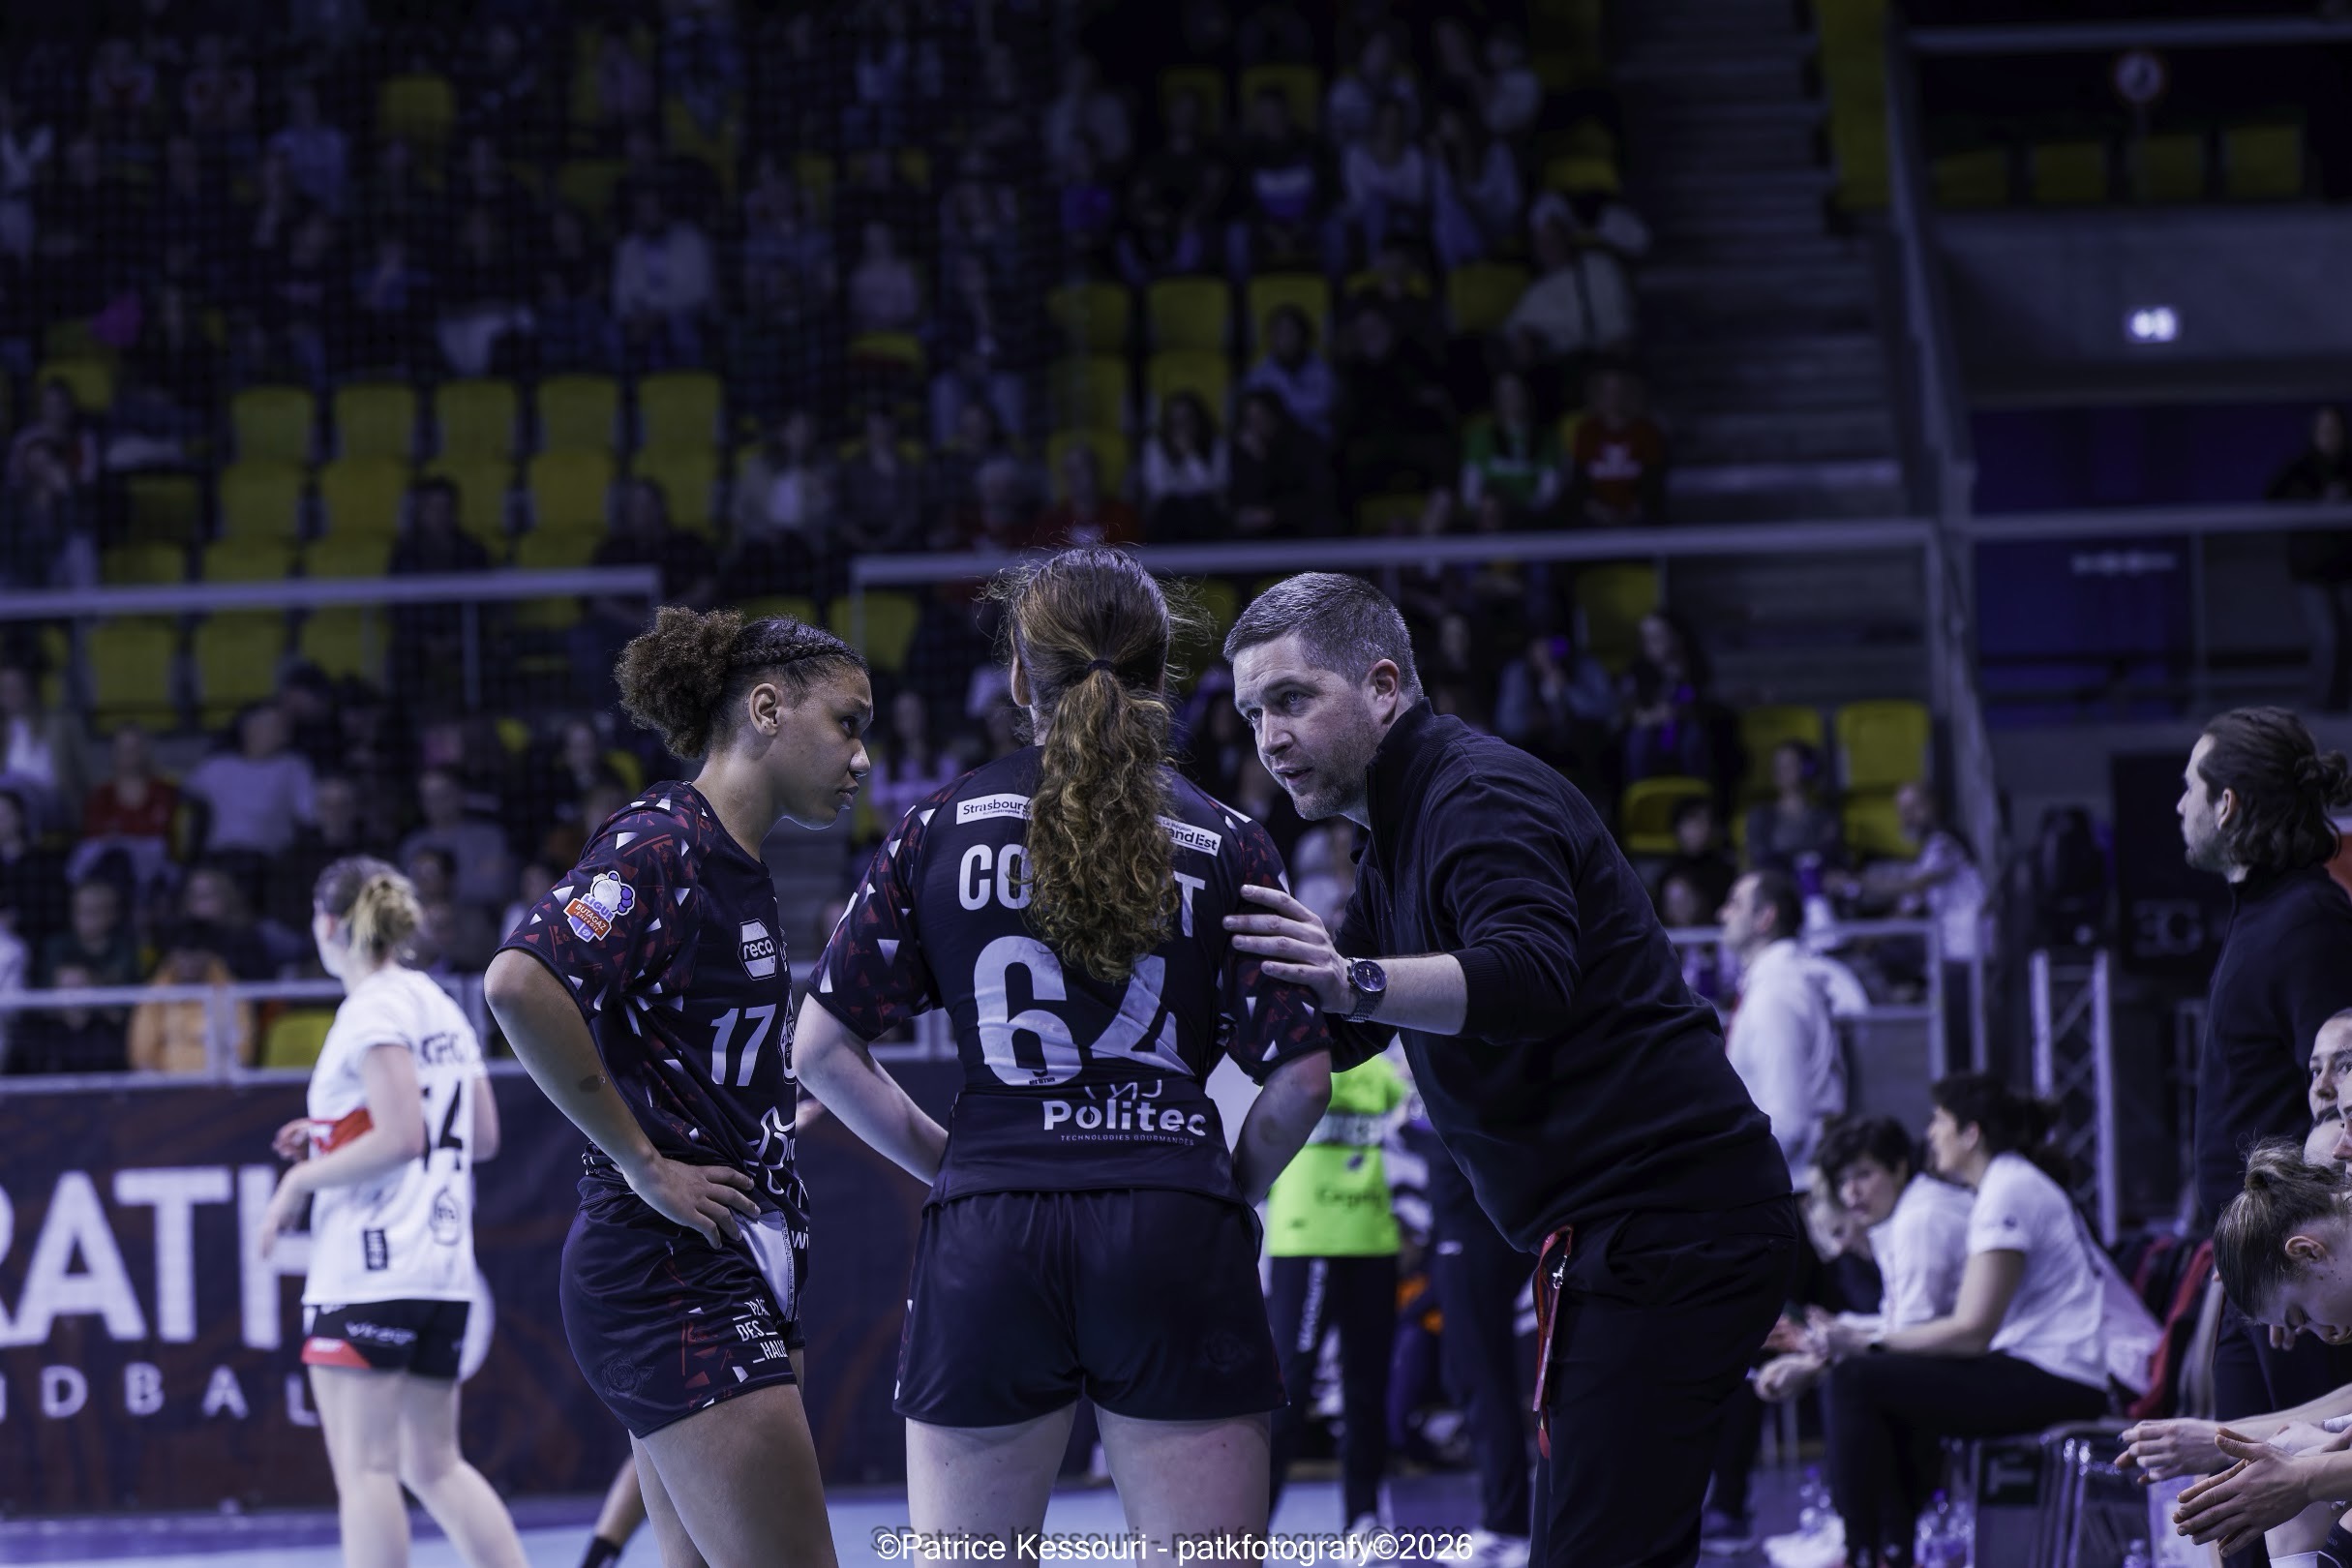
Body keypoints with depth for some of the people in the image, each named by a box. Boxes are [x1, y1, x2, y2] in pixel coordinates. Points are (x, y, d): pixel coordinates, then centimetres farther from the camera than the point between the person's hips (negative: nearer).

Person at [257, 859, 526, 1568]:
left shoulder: (373, 1011, -10)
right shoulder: (440, 1006, 16)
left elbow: (401, 1137, -19)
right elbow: (483, 1136, 19)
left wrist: (302, 1178, -8)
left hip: (369, 1269, -9)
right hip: (443, 1265, 9)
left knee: (364, 1466, -8)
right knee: (434, 1464, 12)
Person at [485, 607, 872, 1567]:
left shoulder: (737, 870, 17)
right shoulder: (663, 846, -13)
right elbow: (518, 983, -27)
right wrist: (645, 1163, -20)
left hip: (725, 1283, 10)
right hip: (679, 1279, -10)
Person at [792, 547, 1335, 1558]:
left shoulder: (940, 830, 7)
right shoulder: (1224, 845, 5)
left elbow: (821, 1051, 7)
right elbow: (1299, 1078, 0)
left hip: (987, 1243, 1)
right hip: (1173, 1238, -1)